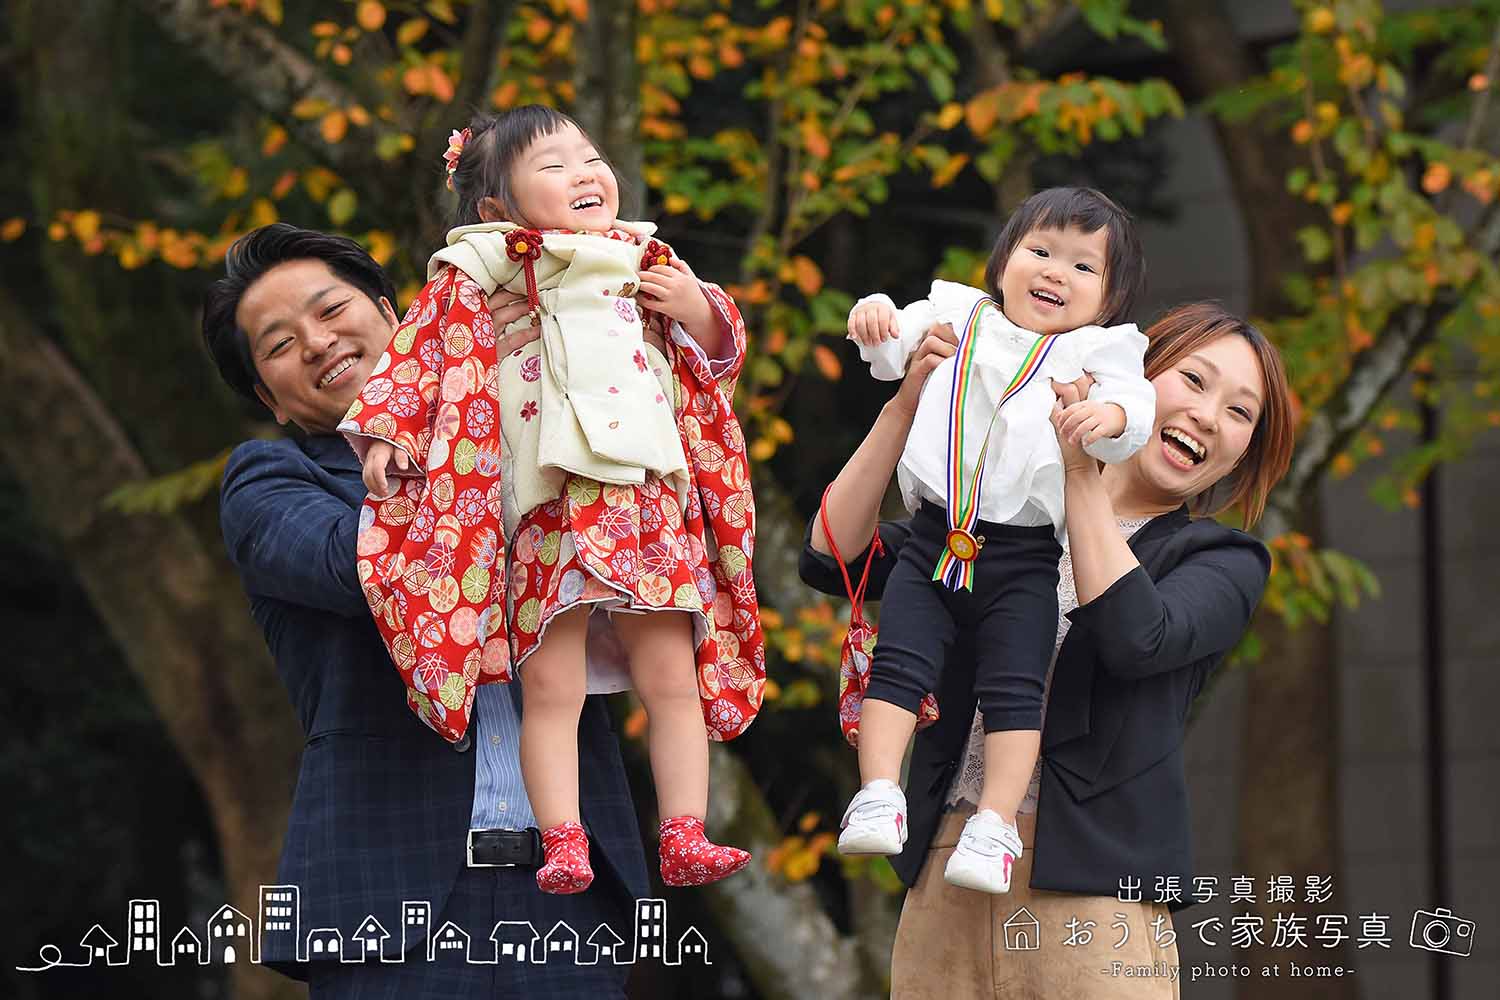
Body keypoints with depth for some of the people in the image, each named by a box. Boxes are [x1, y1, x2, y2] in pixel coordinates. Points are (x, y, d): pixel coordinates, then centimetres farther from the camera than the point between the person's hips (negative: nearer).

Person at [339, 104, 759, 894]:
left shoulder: (646, 266, 17)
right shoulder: (475, 277, 6)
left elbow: (717, 353, 24)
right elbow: (421, 353, 6)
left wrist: (697, 311, 4)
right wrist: (386, 430, -5)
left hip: (652, 504, 3)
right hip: (549, 514, -3)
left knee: (673, 680, 1)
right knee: (552, 686, -9)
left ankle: (685, 838, 4)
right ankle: (564, 846, -7)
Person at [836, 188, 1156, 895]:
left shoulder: (1098, 350, 6)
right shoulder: (961, 317, 15)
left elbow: (1136, 407, -9)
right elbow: (892, 352, 15)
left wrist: (1109, 415, -34)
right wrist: (874, 319, -9)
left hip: (1024, 557, -2)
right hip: (934, 542, 2)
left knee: (1013, 688, -8)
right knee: (897, 663, -7)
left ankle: (997, 824, -8)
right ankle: (879, 797, -7)